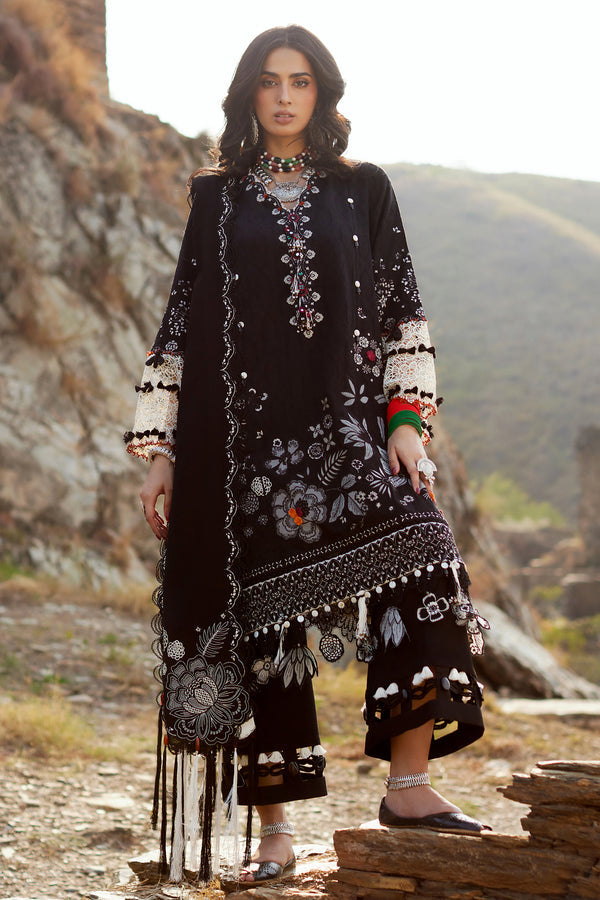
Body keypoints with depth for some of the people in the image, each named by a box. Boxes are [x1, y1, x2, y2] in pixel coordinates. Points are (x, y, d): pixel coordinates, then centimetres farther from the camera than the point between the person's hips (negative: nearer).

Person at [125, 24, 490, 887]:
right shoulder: (217, 197, 12)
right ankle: (275, 831, 6)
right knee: (260, 618, -1)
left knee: (419, 558, -23)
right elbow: (181, 321, 10)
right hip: (239, 435, 0)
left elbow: (402, 310, 9)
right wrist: (159, 451, 5)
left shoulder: (363, 190, 12)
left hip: (343, 423, 0)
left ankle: (409, 783, -17)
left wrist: (406, 420, -4)